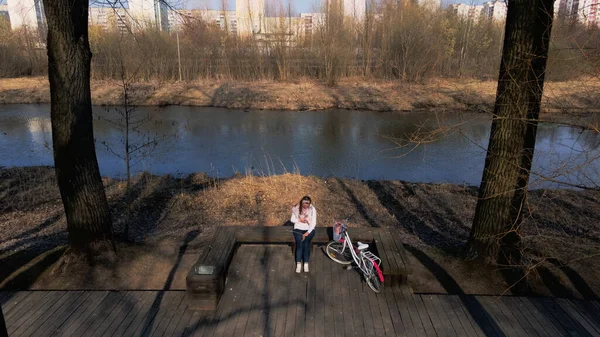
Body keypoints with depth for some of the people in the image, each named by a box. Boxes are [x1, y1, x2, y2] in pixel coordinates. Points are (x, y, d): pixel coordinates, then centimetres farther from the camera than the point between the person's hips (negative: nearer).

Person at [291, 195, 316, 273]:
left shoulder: (312, 209, -6)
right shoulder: (296, 208, -3)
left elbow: (313, 223, -7)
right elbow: (292, 219, 5)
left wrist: (307, 232, -17)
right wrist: (299, 220, -13)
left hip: (309, 229, 0)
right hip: (298, 229, 0)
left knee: (306, 242, -29)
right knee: (299, 242, -28)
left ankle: (306, 263, -23)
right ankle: (298, 264, -25)